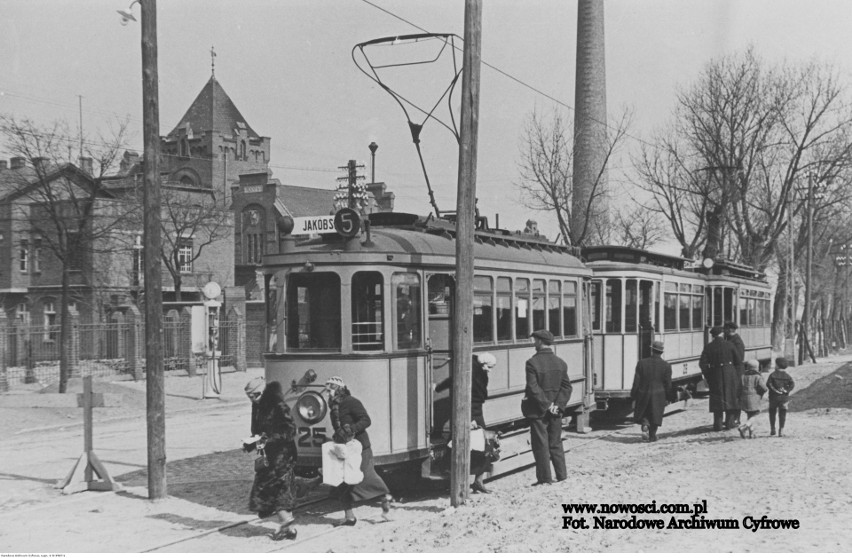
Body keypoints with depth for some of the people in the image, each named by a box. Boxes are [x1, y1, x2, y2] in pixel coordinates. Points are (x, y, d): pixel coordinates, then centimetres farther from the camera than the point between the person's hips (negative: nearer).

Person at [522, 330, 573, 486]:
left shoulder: (532, 363, -14)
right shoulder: (560, 363, 3)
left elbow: (533, 388, -19)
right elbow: (567, 387, 0)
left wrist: (547, 404, -14)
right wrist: (558, 405, -5)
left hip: (538, 410, -5)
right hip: (555, 411, 5)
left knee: (541, 445, 3)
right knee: (556, 443, 15)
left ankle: (545, 478, 6)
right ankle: (562, 475, 17)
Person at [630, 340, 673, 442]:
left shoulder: (642, 363, -6)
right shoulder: (666, 366, -6)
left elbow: (636, 382, -4)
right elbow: (668, 384, -2)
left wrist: (633, 397, 3)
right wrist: (667, 398, 11)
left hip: (643, 394, 0)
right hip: (659, 395, 0)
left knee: (643, 414, 18)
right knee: (655, 416, 13)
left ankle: (645, 425, -7)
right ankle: (652, 436, 14)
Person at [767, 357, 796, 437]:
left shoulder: (772, 375, -4)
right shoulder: (787, 376, 3)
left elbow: (768, 384, -15)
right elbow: (793, 385, -7)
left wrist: (774, 390, -11)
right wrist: (786, 390, -8)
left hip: (774, 397, -2)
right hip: (784, 398, 2)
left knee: (772, 413, 13)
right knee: (782, 414, 6)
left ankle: (772, 429, 11)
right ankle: (781, 431, 0)